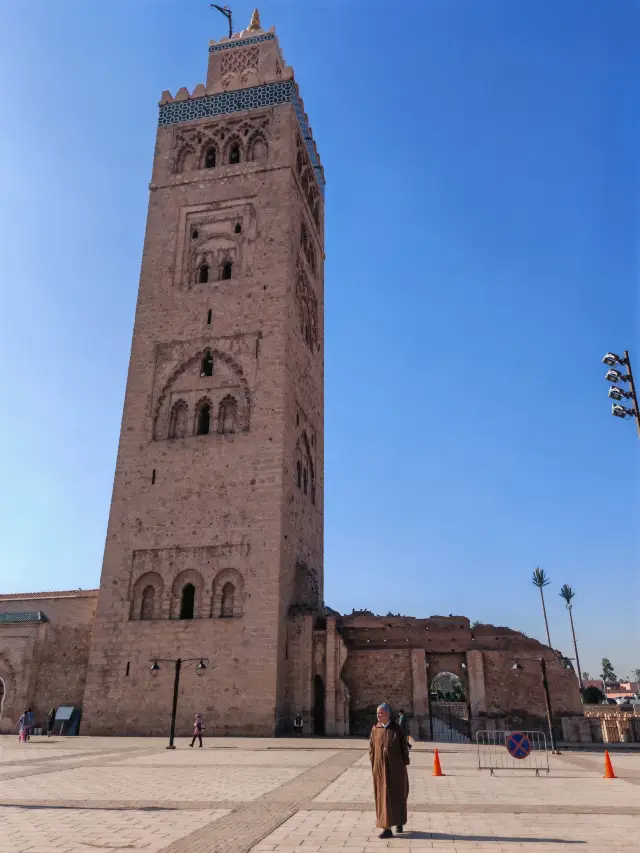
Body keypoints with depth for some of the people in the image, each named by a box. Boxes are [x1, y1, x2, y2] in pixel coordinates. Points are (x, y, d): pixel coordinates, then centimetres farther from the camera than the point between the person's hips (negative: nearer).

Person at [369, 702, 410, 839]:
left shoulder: (397, 729, -7)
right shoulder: (375, 729, -1)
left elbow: (404, 747, -3)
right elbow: (371, 748, 5)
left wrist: (404, 766, -4)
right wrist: (373, 767, 1)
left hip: (395, 767, -1)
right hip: (380, 768, 1)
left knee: (398, 795, 11)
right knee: (383, 796, 0)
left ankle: (399, 822, 34)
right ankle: (387, 829, 6)